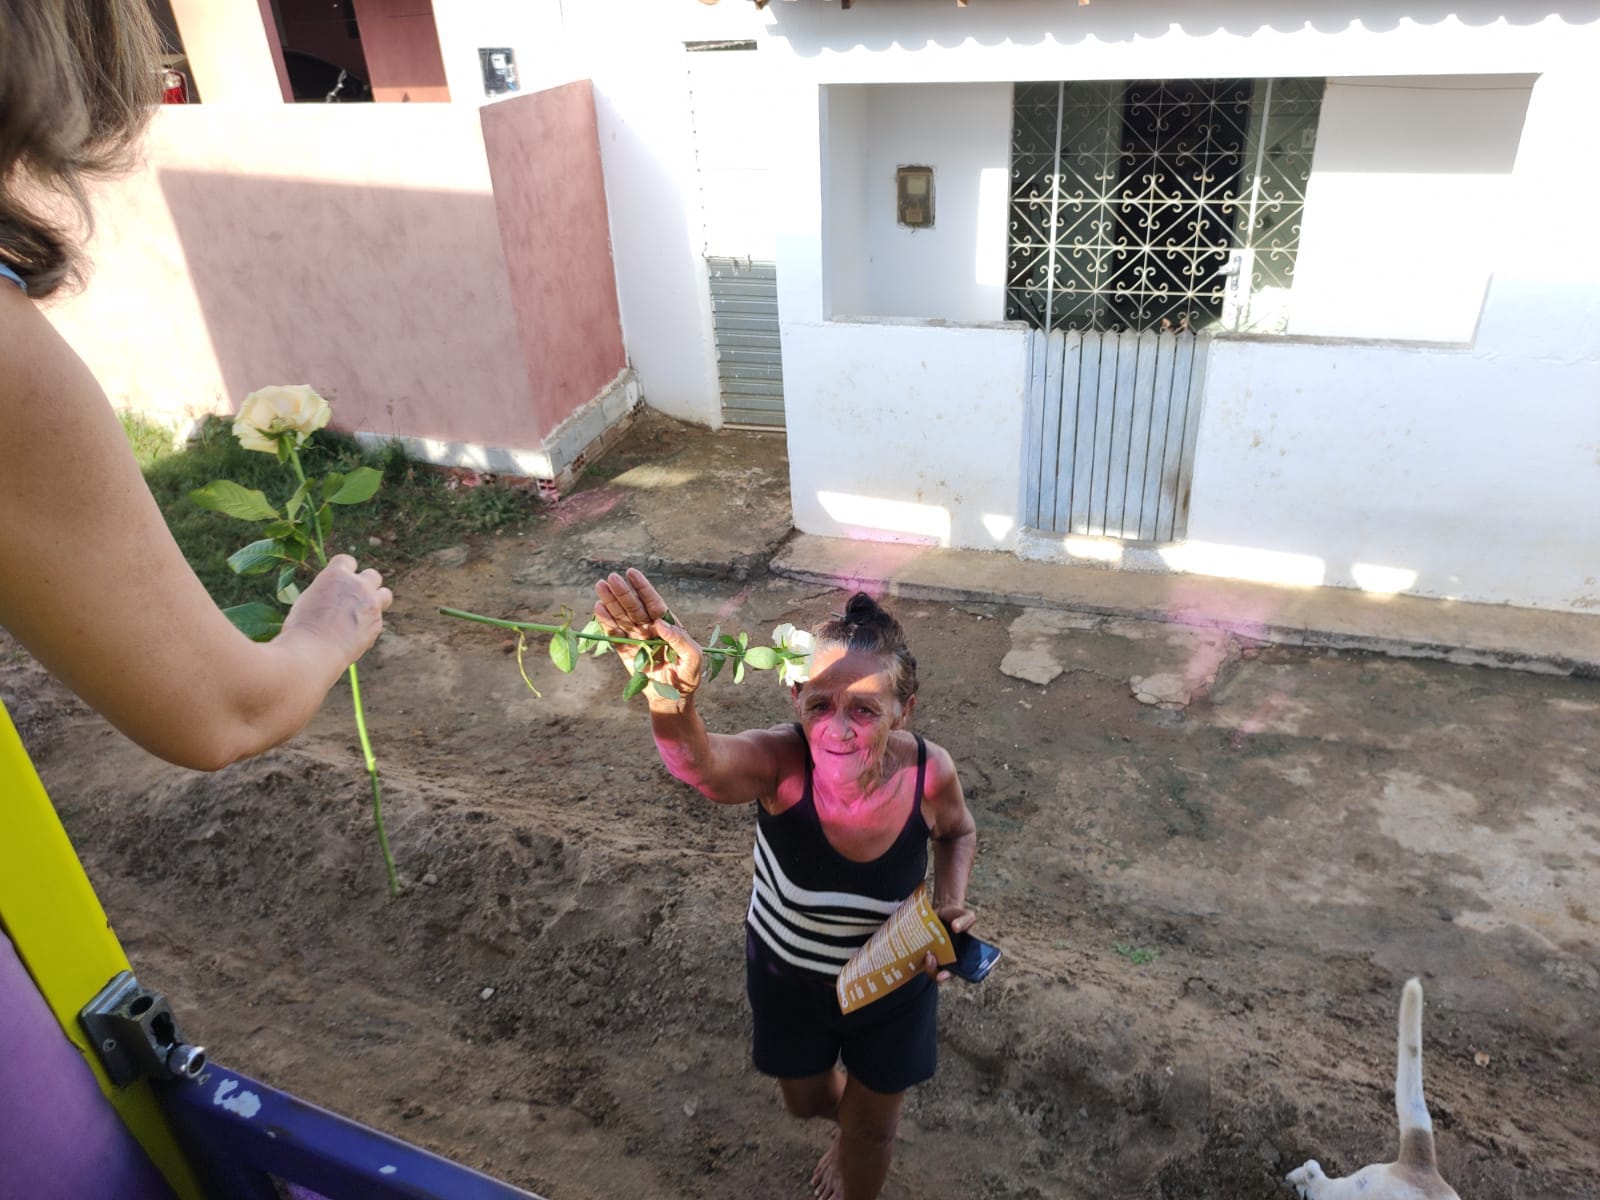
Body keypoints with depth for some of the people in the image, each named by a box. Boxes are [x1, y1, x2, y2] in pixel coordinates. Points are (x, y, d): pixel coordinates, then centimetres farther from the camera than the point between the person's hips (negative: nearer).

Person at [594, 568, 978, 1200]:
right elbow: (704, 765, -63)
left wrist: (951, 902, -21)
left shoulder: (929, 773, -30)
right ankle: (845, 1121, 67)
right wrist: (672, 702, -84)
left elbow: (959, 832, -3)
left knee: (871, 1128, 22)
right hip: (787, 973, 1)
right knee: (806, 1098, 29)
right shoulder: (781, 762, -36)